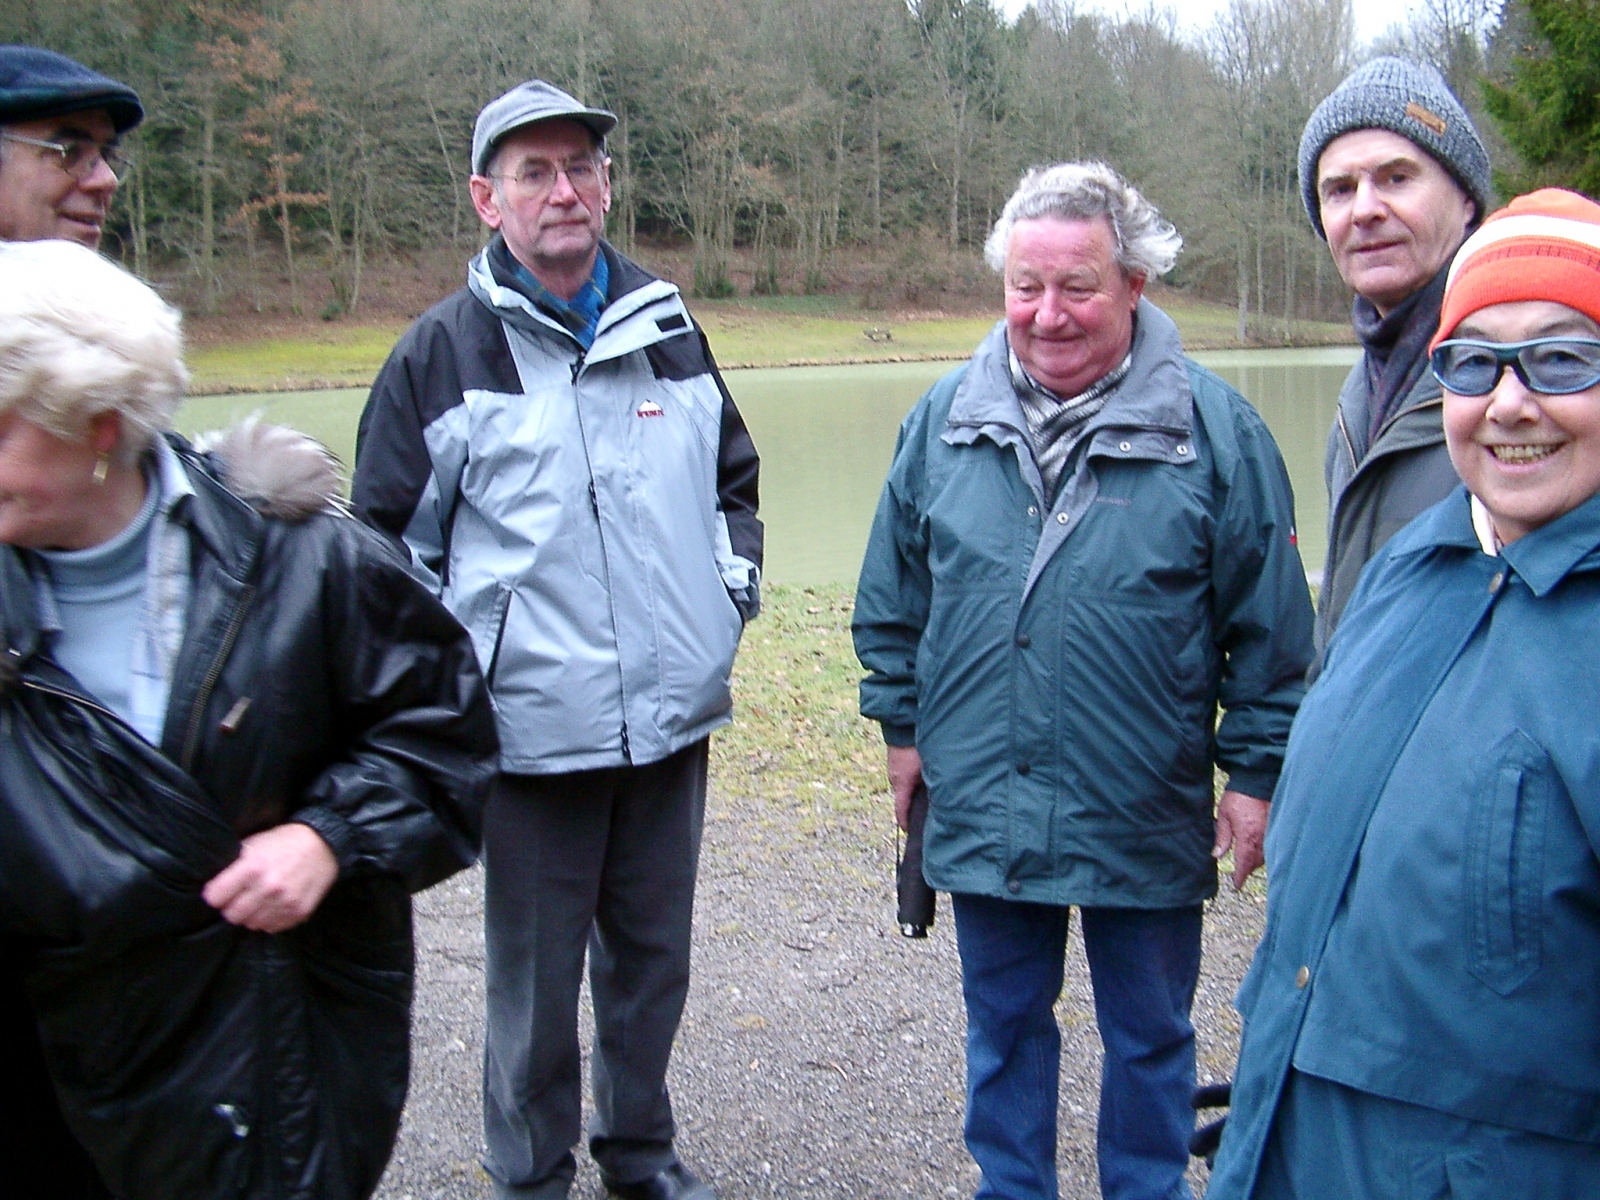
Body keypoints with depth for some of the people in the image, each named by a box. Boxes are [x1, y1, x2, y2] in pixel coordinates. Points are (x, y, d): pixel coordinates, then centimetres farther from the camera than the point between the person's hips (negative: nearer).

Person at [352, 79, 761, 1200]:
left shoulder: (667, 328, 8)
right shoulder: (444, 350, -3)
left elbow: (734, 476, 21)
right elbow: (389, 532, 1)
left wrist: (733, 591, 9)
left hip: (673, 715, 4)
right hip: (532, 725, -3)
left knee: (654, 952, 17)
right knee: (536, 975, 8)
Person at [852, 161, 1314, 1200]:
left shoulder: (1215, 430, -8)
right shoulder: (945, 419, 0)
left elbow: (1272, 630, -3)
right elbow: (893, 596, 11)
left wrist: (1258, 774, -3)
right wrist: (903, 723, 10)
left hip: (1147, 821, -2)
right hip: (981, 809, 3)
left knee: (1149, 1037, 17)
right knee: (1003, 1030, 20)